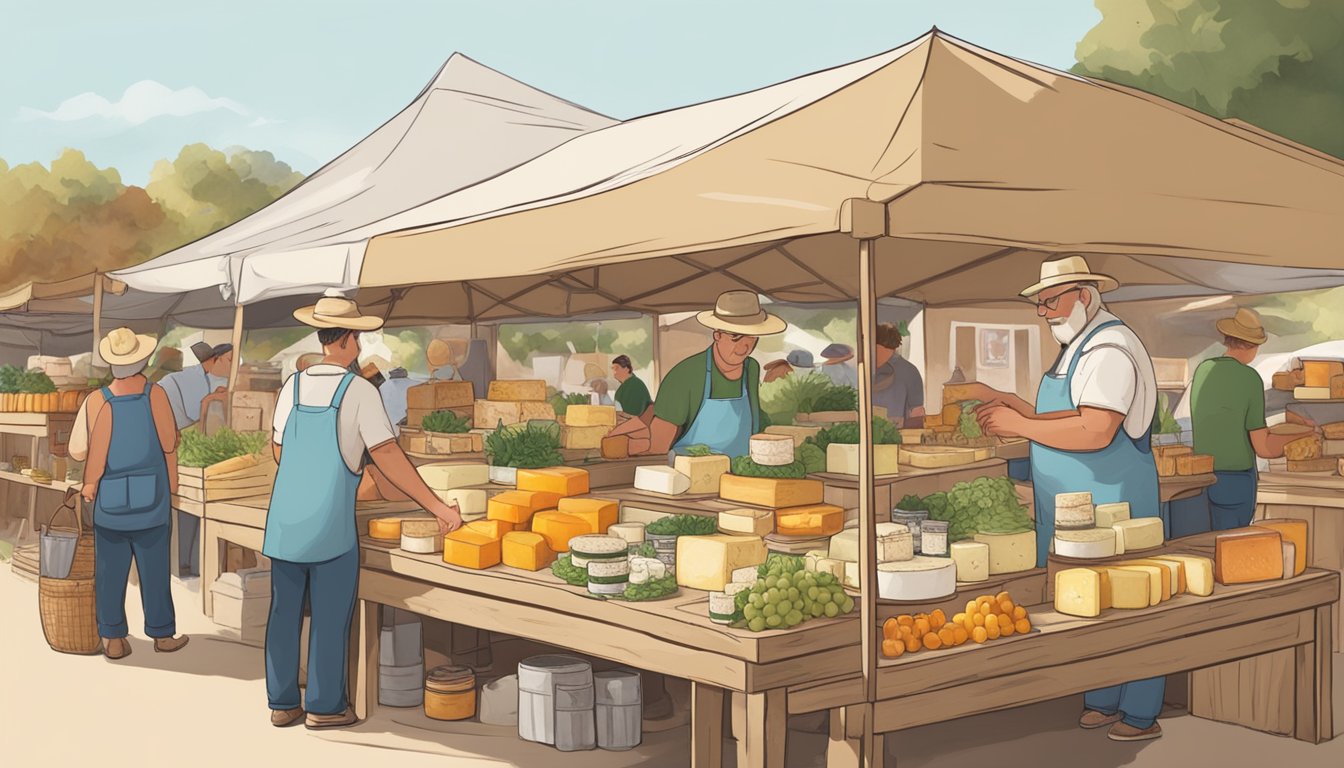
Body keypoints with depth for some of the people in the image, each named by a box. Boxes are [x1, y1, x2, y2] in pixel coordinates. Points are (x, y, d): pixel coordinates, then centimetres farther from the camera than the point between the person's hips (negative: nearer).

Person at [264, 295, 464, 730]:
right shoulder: (359, 391, -11)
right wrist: (436, 507, -12)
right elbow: (387, 456, -15)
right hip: (331, 525, -5)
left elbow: (279, 452, 14)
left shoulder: (293, 386, 4)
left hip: (285, 519, 5)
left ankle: (282, 704, 19)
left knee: (285, 611, 12)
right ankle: (324, 707, 11)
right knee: (331, 617, 5)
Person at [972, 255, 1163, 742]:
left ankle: (1140, 715, 8)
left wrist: (1019, 424, -22)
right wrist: (1006, 404, 7)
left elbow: (1094, 432, -26)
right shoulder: (1076, 347, 16)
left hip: (1113, 501, -10)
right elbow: (1060, 421, 17)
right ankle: (1104, 702, 24)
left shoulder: (1109, 349, -16)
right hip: (1076, 503, 10)